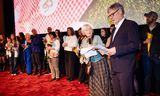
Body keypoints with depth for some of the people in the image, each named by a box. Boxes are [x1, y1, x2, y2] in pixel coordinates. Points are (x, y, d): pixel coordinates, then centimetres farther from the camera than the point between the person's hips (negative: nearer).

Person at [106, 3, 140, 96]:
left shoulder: (131, 24, -5)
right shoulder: (115, 29, 21)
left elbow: (135, 45, -16)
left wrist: (116, 50, -21)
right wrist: (106, 50, 6)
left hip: (125, 67, -8)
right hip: (115, 68, 8)